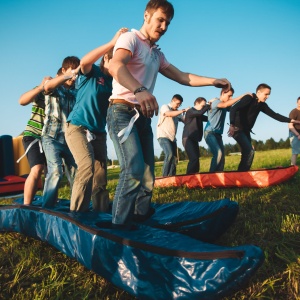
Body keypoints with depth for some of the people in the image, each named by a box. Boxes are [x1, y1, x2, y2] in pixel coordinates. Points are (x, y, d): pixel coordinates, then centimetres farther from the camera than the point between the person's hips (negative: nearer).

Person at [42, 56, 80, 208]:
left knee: (75, 174, 4)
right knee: (55, 171, -19)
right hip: (52, 137, -4)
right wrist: (70, 74, -39)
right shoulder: (54, 87, 1)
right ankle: (47, 208, -9)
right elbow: (47, 86, -23)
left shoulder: (77, 91, 12)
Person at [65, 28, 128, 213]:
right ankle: (77, 213, -16)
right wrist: (113, 42, -31)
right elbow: (84, 61, -28)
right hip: (78, 127, -6)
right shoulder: (91, 72, -5)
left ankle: (102, 214, 17)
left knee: (101, 176, 5)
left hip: (99, 132, 6)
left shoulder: (116, 81, 9)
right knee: (87, 166, -25)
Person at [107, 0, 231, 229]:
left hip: (143, 117, 8)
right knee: (134, 171, -23)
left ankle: (140, 224, 20)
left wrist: (213, 81, 12)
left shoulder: (157, 54, 23)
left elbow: (182, 77, 24)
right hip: (123, 112, -8)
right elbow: (115, 66, -25)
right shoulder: (131, 39, -4)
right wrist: (139, 90, -44)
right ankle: (118, 231, -12)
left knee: (147, 178, 5)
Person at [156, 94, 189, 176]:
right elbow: (169, 114, -21)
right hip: (163, 136, -7)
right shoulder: (165, 107, 0)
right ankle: (165, 177, -20)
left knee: (174, 158, 2)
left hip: (172, 138, 7)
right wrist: (183, 110, -20)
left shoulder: (177, 112, 19)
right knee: (169, 154, -24)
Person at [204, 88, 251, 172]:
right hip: (210, 133, -8)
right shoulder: (215, 101, -7)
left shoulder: (225, 106, 17)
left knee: (222, 156, 0)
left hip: (218, 134, 8)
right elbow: (225, 105, -26)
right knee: (218, 153, -24)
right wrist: (241, 96, -24)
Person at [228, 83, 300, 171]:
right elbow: (233, 109, -30)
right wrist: (232, 125, -44)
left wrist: (291, 120, 0)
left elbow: (274, 115, 9)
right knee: (249, 151, -18)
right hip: (237, 129, -9)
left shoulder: (262, 105, 7)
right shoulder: (248, 98, -17)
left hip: (246, 130, 9)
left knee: (246, 153, 8)